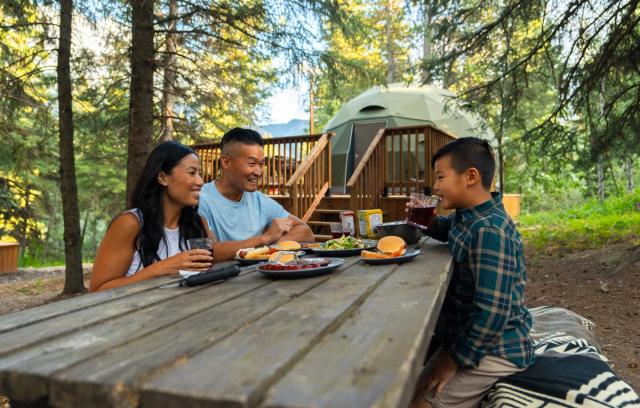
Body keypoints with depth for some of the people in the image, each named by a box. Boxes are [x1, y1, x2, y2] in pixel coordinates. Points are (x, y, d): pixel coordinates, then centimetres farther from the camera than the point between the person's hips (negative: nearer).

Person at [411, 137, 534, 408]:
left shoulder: (489, 231, -27)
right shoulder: (467, 216, 2)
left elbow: (492, 313, -29)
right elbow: (447, 231, 27)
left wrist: (452, 360, -19)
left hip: (492, 352, -9)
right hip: (468, 336, 9)